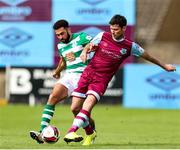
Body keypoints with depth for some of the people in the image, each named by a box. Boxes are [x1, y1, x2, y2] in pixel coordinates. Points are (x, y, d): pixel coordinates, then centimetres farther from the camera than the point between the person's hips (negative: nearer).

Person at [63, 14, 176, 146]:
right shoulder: (103, 36, 3)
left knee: (88, 104, -28)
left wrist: (164, 66, 25)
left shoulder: (130, 46, 0)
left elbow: (146, 55, 15)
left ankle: (72, 132, -39)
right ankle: (90, 134, 24)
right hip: (88, 74, 3)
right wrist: (84, 52, -10)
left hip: (101, 80, -3)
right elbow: (89, 46, 15)